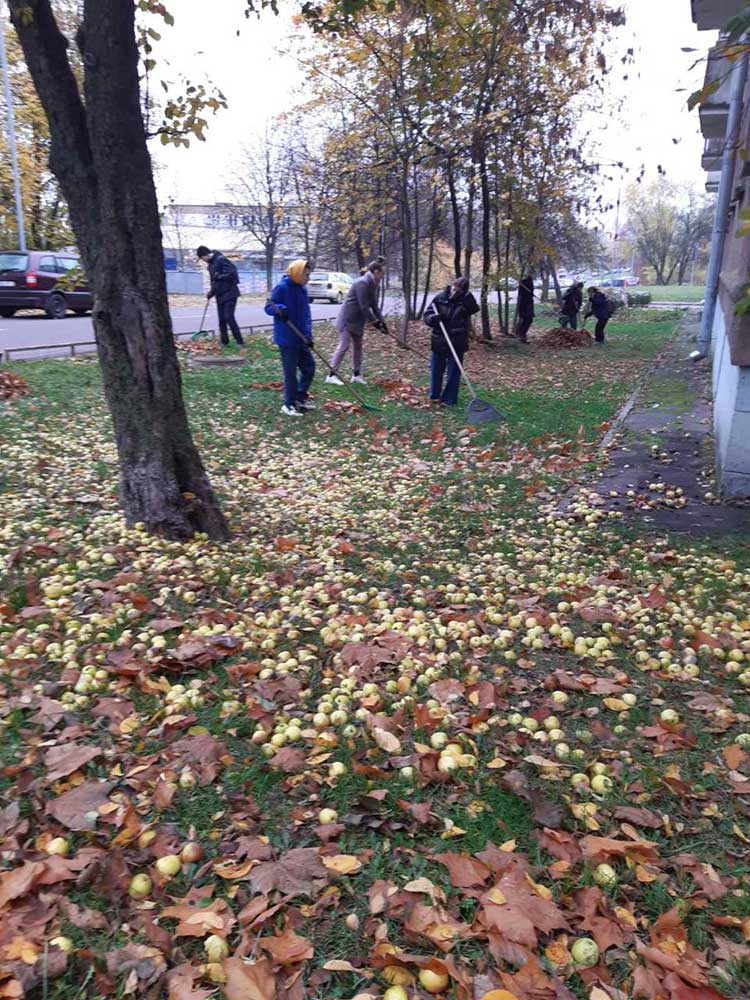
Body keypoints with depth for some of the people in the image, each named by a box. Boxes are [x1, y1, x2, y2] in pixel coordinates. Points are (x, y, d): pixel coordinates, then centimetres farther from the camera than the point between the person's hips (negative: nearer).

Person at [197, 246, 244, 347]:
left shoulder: (220, 260, -15)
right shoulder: (211, 264, 14)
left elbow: (232, 273, -23)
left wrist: (219, 276, -21)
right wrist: (211, 292, 12)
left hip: (229, 294, -9)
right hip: (220, 296, 9)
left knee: (229, 318, -13)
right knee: (221, 319, 9)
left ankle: (240, 342, -7)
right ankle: (224, 342, 17)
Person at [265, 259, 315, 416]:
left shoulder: (302, 289, 8)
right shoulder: (281, 288, -13)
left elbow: (306, 314, 7)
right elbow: (268, 307, -10)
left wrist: (308, 333, -7)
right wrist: (278, 309, -32)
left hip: (301, 337, 8)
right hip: (286, 338, -8)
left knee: (309, 367, 13)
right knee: (290, 371, -2)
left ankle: (301, 397, 28)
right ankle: (289, 404, 11)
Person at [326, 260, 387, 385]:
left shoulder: (372, 284, 9)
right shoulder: (362, 283, -22)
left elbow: (374, 305, 11)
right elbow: (364, 306, -25)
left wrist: (381, 321, 3)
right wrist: (374, 321, -20)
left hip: (357, 320, 10)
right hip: (348, 319, -10)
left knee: (358, 346, 12)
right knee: (343, 346, -11)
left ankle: (356, 374, 21)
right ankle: (331, 375, -9)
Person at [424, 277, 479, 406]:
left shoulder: (466, 300, -7)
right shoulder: (440, 297, -4)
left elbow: (474, 309, -26)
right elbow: (427, 314, 0)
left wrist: (467, 296, -33)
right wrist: (433, 318, -21)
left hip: (457, 343, -2)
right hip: (439, 341, 2)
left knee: (454, 372, 4)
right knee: (436, 370, 13)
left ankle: (449, 399, 16)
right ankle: (435, 395, 31)